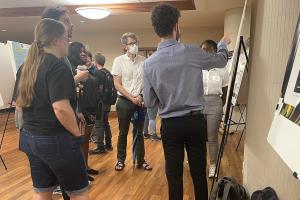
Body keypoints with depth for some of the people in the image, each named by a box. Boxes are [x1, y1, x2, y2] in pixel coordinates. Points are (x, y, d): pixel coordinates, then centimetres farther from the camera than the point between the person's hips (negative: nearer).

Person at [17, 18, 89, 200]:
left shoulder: (29, 65, 9)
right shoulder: (58, 66, -18)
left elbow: (22, 102, 16)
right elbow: (61, 108, -27)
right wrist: (77, 135, -14)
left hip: (30, 137, 9)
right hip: (56, 139, -8)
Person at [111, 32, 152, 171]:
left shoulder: (143, 61, 0)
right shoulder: (119, 61, -4)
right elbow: (117, 84, -6)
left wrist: (141, 97, -9)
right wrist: (132, 98, -11)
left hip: (140, 101, 2)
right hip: (124, 101, -1)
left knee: (139, 132, 11)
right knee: (123, 132, 9)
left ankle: (140, 160, 24)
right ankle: (120, 160, 25)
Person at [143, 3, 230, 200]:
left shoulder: (148, 64, -6)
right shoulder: (192, 52, -9)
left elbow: (149, 102, 0)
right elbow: (221, 60, 11)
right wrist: (223, 44, 31)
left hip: (170, 125, 1)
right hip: (195, 121, 0)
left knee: (174, 175, 14)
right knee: (199, 172, 15)